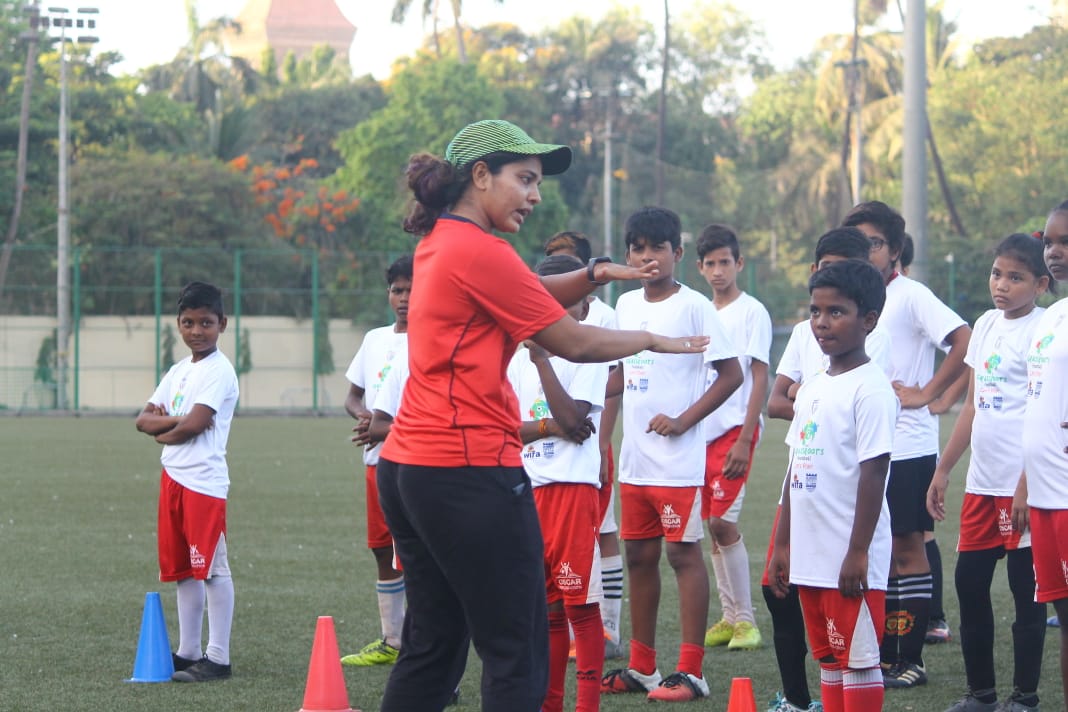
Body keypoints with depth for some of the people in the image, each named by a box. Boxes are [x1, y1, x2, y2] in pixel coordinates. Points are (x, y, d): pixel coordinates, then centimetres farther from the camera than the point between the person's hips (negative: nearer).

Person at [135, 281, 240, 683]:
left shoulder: (219, 371, -8)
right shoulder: (179, 371, 17)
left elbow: (194, 424, -18)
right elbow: (144, 419, 11)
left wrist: (163, 434, 1)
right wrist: (176, 420, -8)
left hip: (205, 480, -9)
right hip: (173, 478, 9)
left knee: (211, 567, -7)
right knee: (182, 570, 12)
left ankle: (218, 658, -6)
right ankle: (188, 652, 19)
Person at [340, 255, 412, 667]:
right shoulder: (375, 339, 15)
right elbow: (353, 397, 20)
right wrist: (363, 414, -3)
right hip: (378, 460, 7)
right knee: (383, 551, 13)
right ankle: (391, 642, 23)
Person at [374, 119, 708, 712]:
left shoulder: (437, 243, 14)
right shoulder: (479, 252, -14)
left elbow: (532, 295, 24)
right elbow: (574, 343, -8)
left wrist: (592, 275, 6)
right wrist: (654, 340, 8)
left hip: (408, 465, 10)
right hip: (471, 470, -10)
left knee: (431, 646, 13)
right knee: (517, 655, -4)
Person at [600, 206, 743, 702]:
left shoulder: (693, 306, -8)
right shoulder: (625, 306, 11)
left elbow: (731, 374, -9)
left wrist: (683, 420, -14)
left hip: (678, 459, -7)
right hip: (634, 457, 7)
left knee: (684, 553, -4)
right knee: (639, 555, 11)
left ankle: (691, 672, -2)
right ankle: (641, 666, 20)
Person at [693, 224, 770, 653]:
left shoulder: (752, 312, -4)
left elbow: (759, 378, -9)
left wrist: (745, 439, -15)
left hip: (734, 431, -6)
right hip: (702, 432, 6)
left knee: (723, 521, -12)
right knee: (713, 524, 5)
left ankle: (745, 620, -5)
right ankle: (729, 617, 11)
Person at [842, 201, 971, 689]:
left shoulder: (910, 296, -10)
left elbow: (963, 340, -21)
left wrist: (926, 393, -17)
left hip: (907, 447, -7)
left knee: (907, 548, -2)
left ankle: (910, 659, 3)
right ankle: (884, 655, 16)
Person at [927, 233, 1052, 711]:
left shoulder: (1042, 331, -11)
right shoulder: (986, 325, 13)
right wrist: (943, 469, 19)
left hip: (1022, 485, -8)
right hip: (981, 483, 8)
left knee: (1025, 589, 0)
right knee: (969, 582, 10)